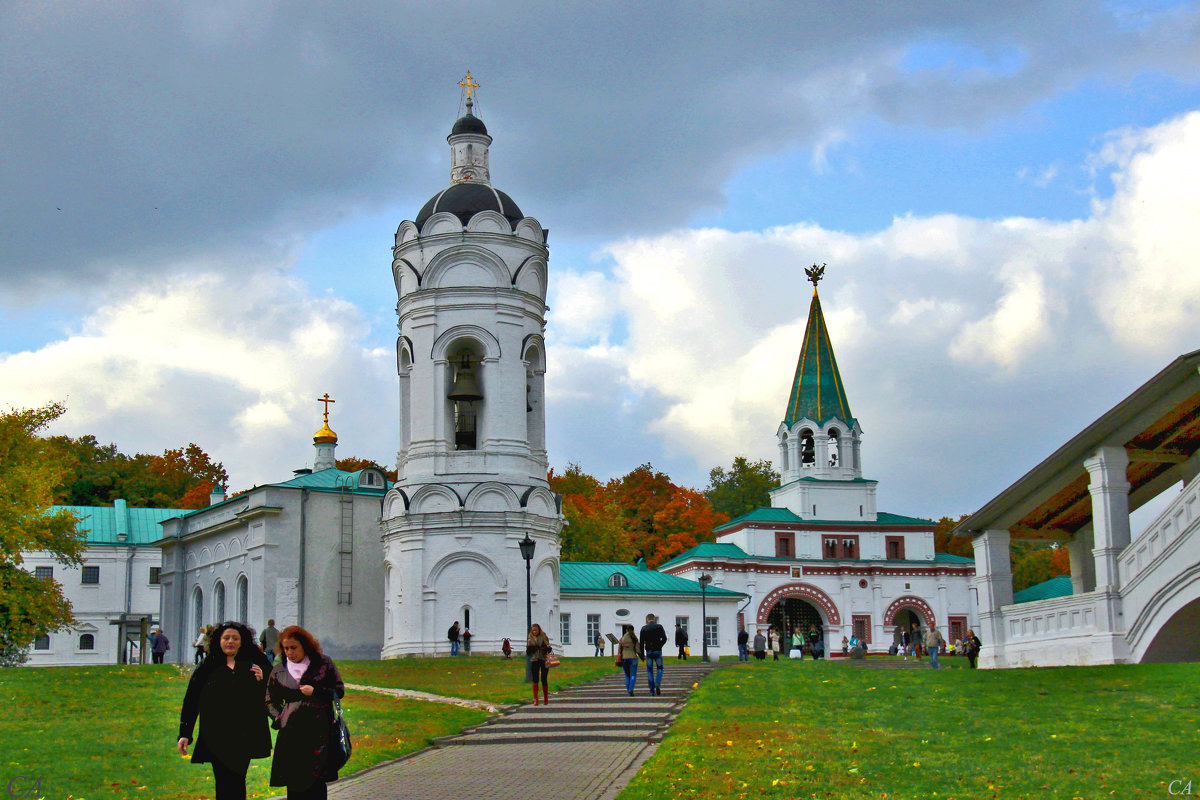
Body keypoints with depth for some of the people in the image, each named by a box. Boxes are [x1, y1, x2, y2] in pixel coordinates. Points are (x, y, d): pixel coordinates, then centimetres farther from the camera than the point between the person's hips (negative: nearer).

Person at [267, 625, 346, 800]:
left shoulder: (324, 663, 7)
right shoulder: (278, 670, 13)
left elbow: (339, 691, 9)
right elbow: (270, 700, 21)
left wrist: (315, 692, -5)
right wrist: (279, 719, 5)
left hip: (319, 731, -2)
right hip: (291, 732, 2)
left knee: (317, 785, -6)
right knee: (294, 785, 0)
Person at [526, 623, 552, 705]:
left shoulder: (544, 637, 7)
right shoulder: (530, 639, 8)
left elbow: (548, 650, 11)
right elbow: (528, 653, 9)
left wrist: (548, 647, -11)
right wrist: (529, 647, -10)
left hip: (544, 660, -1)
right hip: (534, 661, 1)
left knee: (544, 680, -2)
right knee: (535, 679, -7)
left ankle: (546, 699, 11)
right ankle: (535, 699, -6)